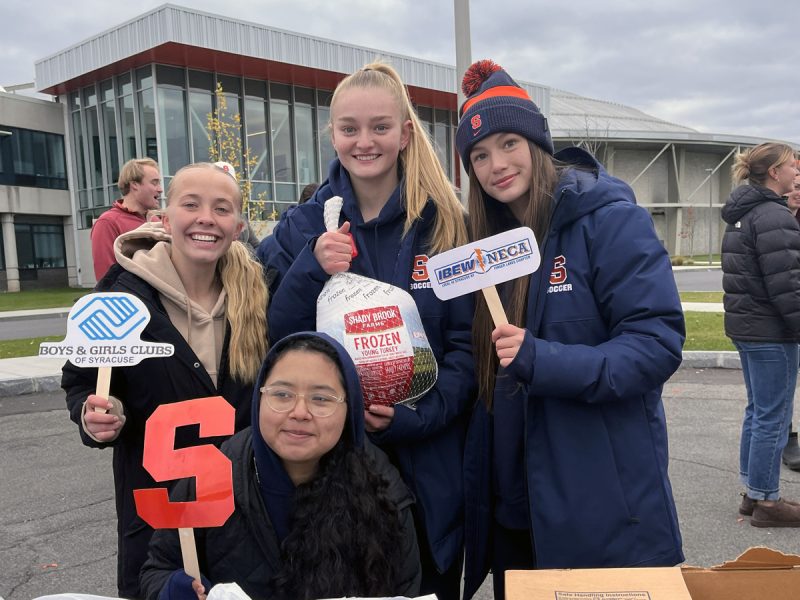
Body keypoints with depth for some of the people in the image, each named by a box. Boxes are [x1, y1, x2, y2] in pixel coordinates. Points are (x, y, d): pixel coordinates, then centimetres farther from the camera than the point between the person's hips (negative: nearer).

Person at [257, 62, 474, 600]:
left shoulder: (446, 224, -4)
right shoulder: (302, 228, 1)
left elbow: (467, 344, -5)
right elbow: (277, 344, -3)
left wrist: (416, 415, -19)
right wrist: (312, 271, -19)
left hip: (428, 465, -1)